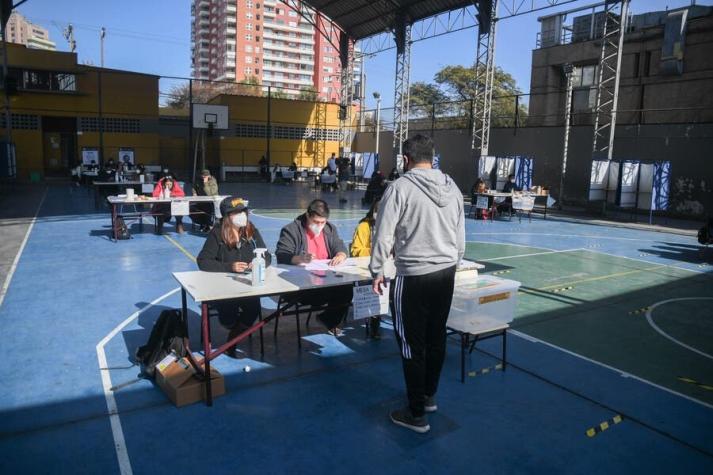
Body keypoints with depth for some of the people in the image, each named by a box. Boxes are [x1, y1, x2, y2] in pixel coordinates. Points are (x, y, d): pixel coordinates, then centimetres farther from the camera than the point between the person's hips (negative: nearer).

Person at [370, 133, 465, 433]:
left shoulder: (401, 187, -11)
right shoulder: (452, 188, 7)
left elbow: (383, 234, -11)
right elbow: (461, 237, 12)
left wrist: (377, 271, 1)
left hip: (413, 277, -6)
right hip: (446, 273, 7)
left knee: (413, 344, 5)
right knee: (436, 338, 19)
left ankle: (417, 414, 16)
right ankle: (429, 395, 37)